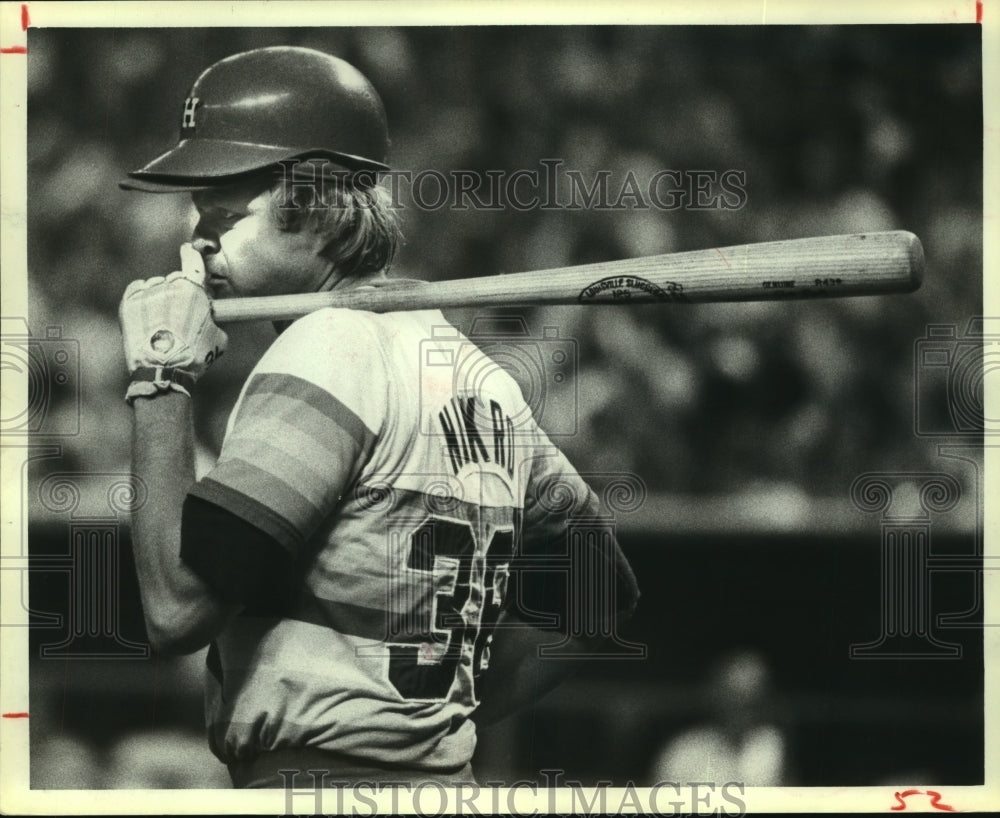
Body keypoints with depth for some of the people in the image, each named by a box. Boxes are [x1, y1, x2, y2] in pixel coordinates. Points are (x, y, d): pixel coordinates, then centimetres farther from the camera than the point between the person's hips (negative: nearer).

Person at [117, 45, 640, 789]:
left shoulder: (329, 346, -14)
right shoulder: (477, 369, 11)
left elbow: (177, 607, -21)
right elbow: (600, 603, 17)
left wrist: (160, 383, -11)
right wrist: (443, 720, 12)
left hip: (321, 773, -8)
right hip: (445, 776, 8)